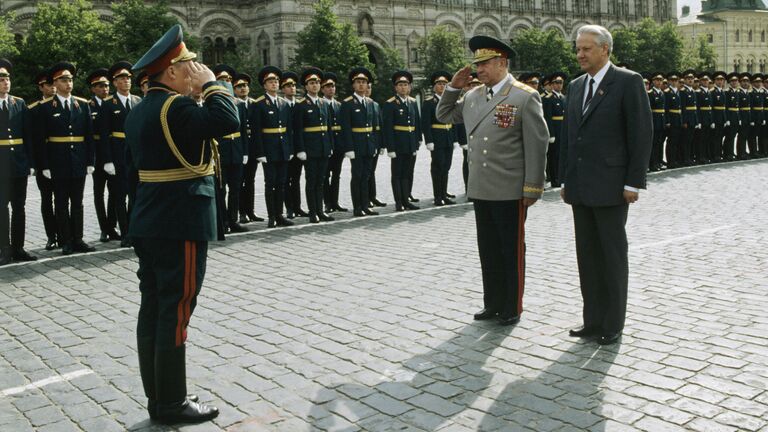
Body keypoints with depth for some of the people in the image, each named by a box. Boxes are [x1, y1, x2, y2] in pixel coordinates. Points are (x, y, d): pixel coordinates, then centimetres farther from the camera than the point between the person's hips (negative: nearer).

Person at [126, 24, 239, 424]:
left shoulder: (139, 111, 13)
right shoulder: (176, 107, -17)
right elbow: (228, 120, -27)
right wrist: (211, 83, -14)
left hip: (148, 223, 10)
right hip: (181, 225, -9)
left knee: (153, 309, 11)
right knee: (175, 313, -2)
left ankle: (157, 397, 21)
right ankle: (172, 404, 7)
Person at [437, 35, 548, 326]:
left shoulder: (525, 97, -8)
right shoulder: (473, 96, 11)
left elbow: (537, 145, -9)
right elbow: (444, 116, 24)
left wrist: (533, 188, -12)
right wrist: (453, 87, 8)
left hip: (510, 192, -6)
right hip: (480, 190, 6)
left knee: (512, 251, 6)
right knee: (488, 250, 14)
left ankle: (512, 308, 19)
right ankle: (493, 304, 26)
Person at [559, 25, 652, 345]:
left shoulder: (628, 82, -5)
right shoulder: (577, 85, 14)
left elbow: (642, 133, -9)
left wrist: (633, 183, -13)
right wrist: (565, 179, 12)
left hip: (610, 186, -6)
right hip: (580, 187, 6)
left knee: (613, 255, 3)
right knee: (587, 255, 10)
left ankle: (613, 325, 13)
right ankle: (593, 321, 20)